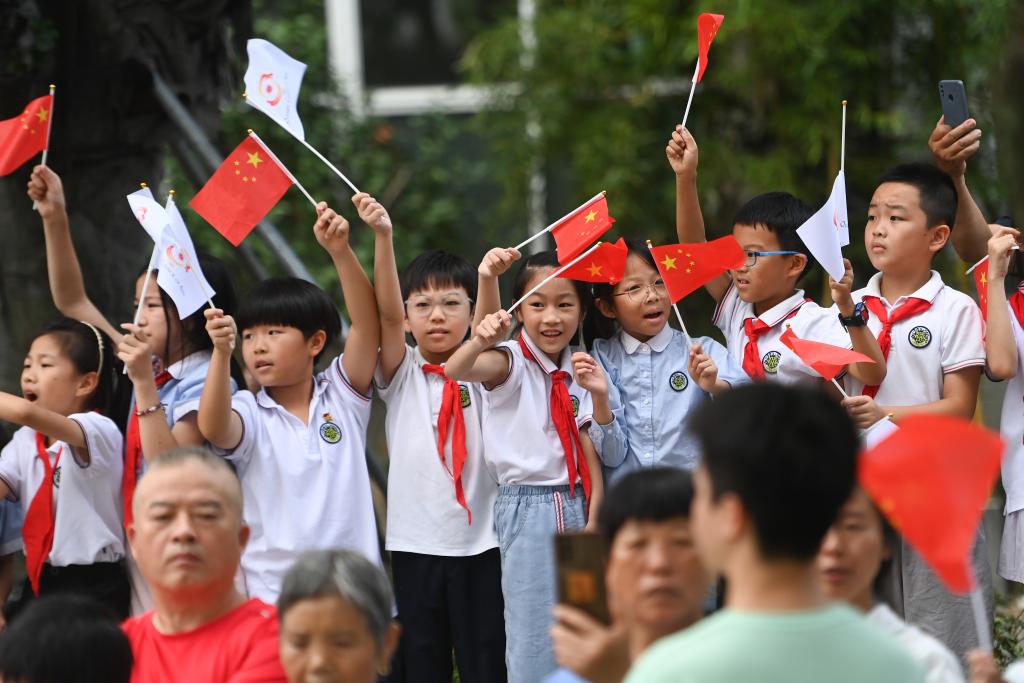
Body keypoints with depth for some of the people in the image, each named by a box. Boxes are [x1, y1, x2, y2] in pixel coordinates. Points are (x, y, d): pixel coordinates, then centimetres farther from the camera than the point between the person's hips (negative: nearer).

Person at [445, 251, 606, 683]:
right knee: (533, 640, -7)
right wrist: (480, 340, -50)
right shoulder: (511, 362, -7)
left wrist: (593, 520, -4)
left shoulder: (577, 373, 8)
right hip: (527, 507, -5)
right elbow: (456, 370, -29)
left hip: (574, 505, 5)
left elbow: (589, 453, 7)